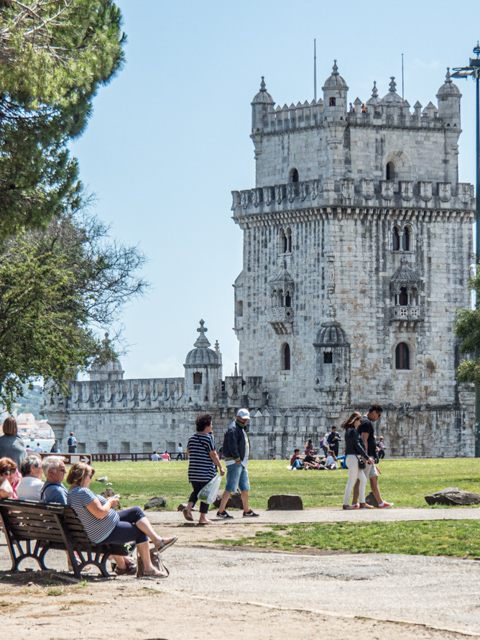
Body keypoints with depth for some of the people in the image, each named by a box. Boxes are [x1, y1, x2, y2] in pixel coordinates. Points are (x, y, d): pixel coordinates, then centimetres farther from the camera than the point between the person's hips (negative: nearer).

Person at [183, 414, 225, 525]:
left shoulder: (192, 437, 9)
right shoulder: (208, 438, -11)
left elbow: (188, 452, 19)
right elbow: (213, 454, -13)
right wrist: (220, 467, -7)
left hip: (193, 469, 6)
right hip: (206, 470, -6)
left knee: (196, 491, 18)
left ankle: (188, 507, -6)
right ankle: (203, 517, 3)